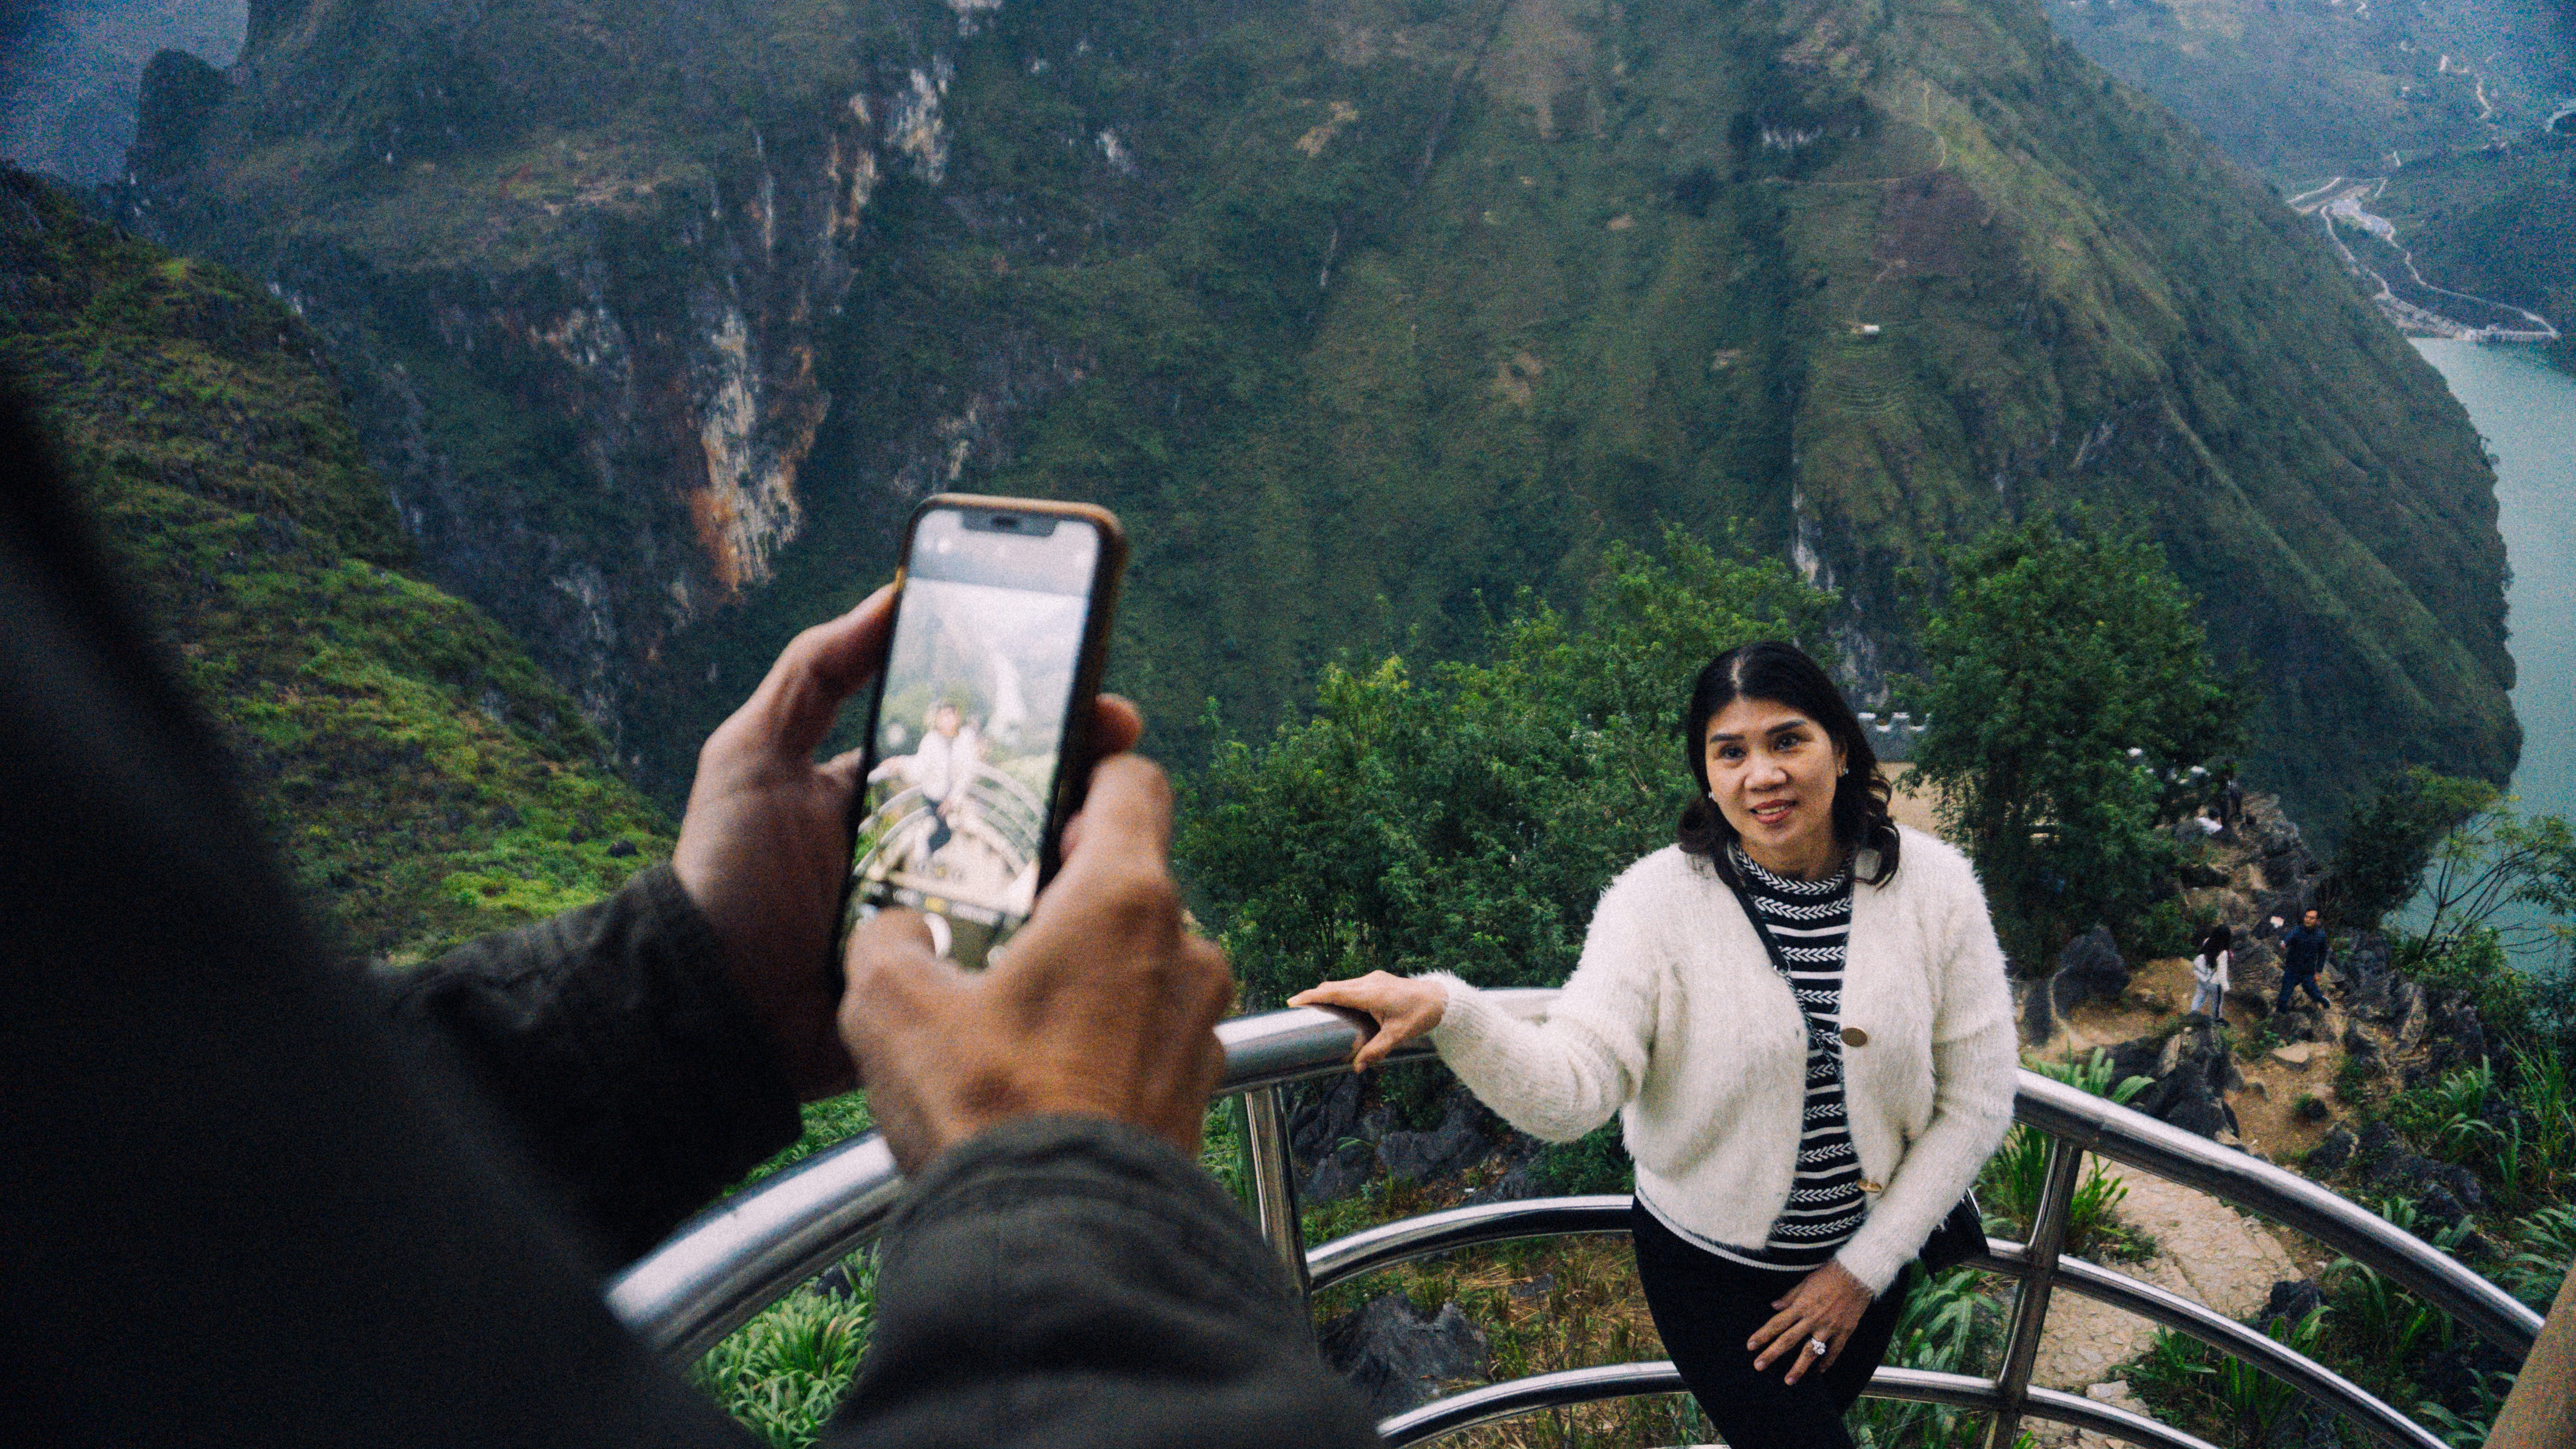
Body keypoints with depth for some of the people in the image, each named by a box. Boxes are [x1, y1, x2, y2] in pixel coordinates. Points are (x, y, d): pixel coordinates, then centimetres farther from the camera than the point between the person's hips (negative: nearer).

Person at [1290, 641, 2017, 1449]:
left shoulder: (1933, 888, -14)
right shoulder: (1660, 899, -21)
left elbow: (1976, 1102, -7)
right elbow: (1570, 1093, -31)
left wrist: (1867, 1267, -8)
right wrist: (1446, 1012, -49)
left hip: (1864, 1254, 4)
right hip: (1707, 1260, -3)